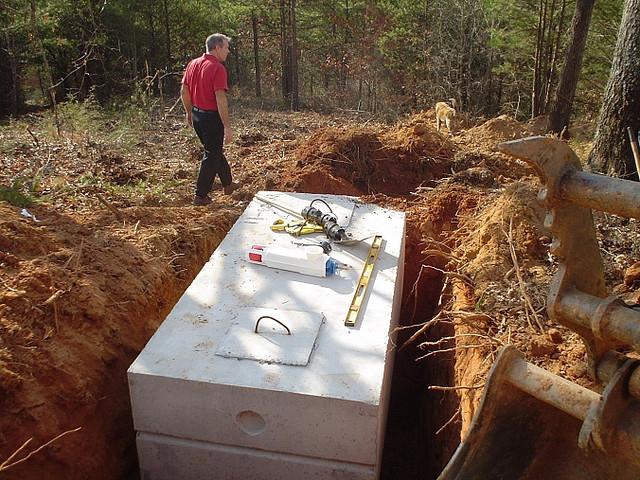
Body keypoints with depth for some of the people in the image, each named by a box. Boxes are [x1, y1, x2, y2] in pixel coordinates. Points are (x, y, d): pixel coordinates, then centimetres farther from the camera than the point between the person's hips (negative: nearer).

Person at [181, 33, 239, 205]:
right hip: (211, 117, -8)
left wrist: (189, 112, 23)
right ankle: (201, 196, 8)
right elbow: (220, 99, -25)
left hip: (196, 115, 9)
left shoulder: (193, 64, 6)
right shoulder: (218, 68, -19)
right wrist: (227, 127, -23)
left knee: (215, 150, 23)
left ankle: (228, 184, 38)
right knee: (211, 155, 4)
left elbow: (184, 91, 11)